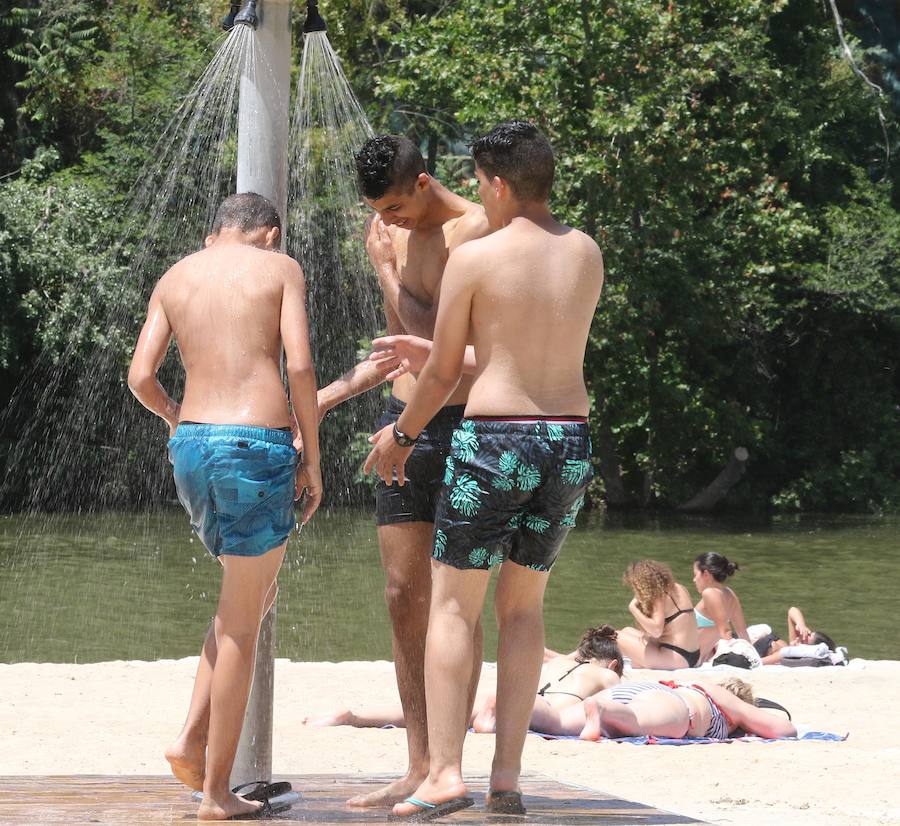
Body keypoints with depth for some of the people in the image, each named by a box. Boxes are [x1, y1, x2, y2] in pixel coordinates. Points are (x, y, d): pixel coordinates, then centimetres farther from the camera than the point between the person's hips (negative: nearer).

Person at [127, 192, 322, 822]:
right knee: (242, 623, 3)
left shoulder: (175, 279, 14)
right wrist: (313, 457, -2)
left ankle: (193, 738, 12)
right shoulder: (281, 269, 2)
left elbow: (141, 377, 7)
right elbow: (300, 365, -8)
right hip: (260, 445, -5)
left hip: (192, 445, 5)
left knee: (255, 597, 25)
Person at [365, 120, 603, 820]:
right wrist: (421, 348, 30)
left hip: (494, 443, -5)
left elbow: (443, 374, -1)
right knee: (523, 606, 14)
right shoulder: (587, 254, 8)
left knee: (453, 606, 4)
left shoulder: (474, 258, -7)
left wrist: (402, 435, 17)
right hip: (570, 445, 5)